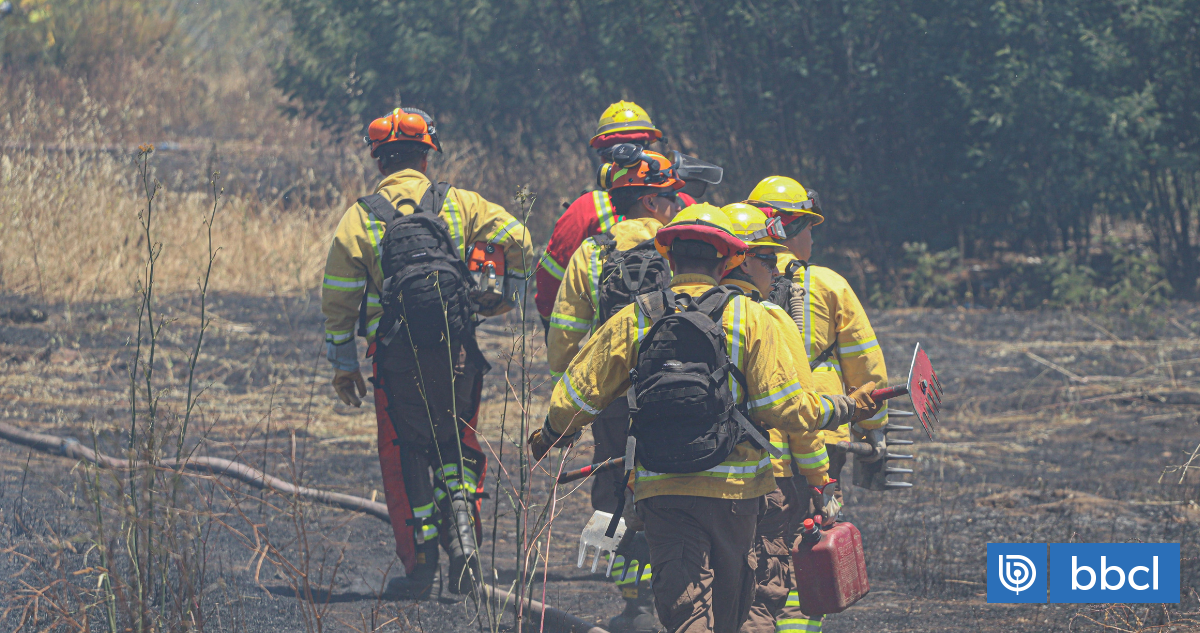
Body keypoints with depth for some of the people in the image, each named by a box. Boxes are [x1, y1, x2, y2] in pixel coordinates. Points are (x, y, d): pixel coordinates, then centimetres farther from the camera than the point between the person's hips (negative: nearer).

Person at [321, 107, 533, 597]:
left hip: (397, 355, -1)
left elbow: (338, 299, 1)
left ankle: (419, 561, 6)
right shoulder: (460, 204, 4)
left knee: (403, 455, 11)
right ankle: (461, 508, -8)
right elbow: (517, 242, -3)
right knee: (457, 442, 20)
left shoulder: (360, 219, 1)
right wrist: (504, 296, 12)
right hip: (457, 352, 1)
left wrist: (343, 367, 9)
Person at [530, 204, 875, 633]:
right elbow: (784, 407, -5)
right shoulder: (748, 318, -2)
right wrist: (838, 409, 14)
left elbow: (577, 396, 8)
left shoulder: (632, 321, 3)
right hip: (733, 487, 0)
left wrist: (548, 437, 29)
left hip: (659, 488, 0)